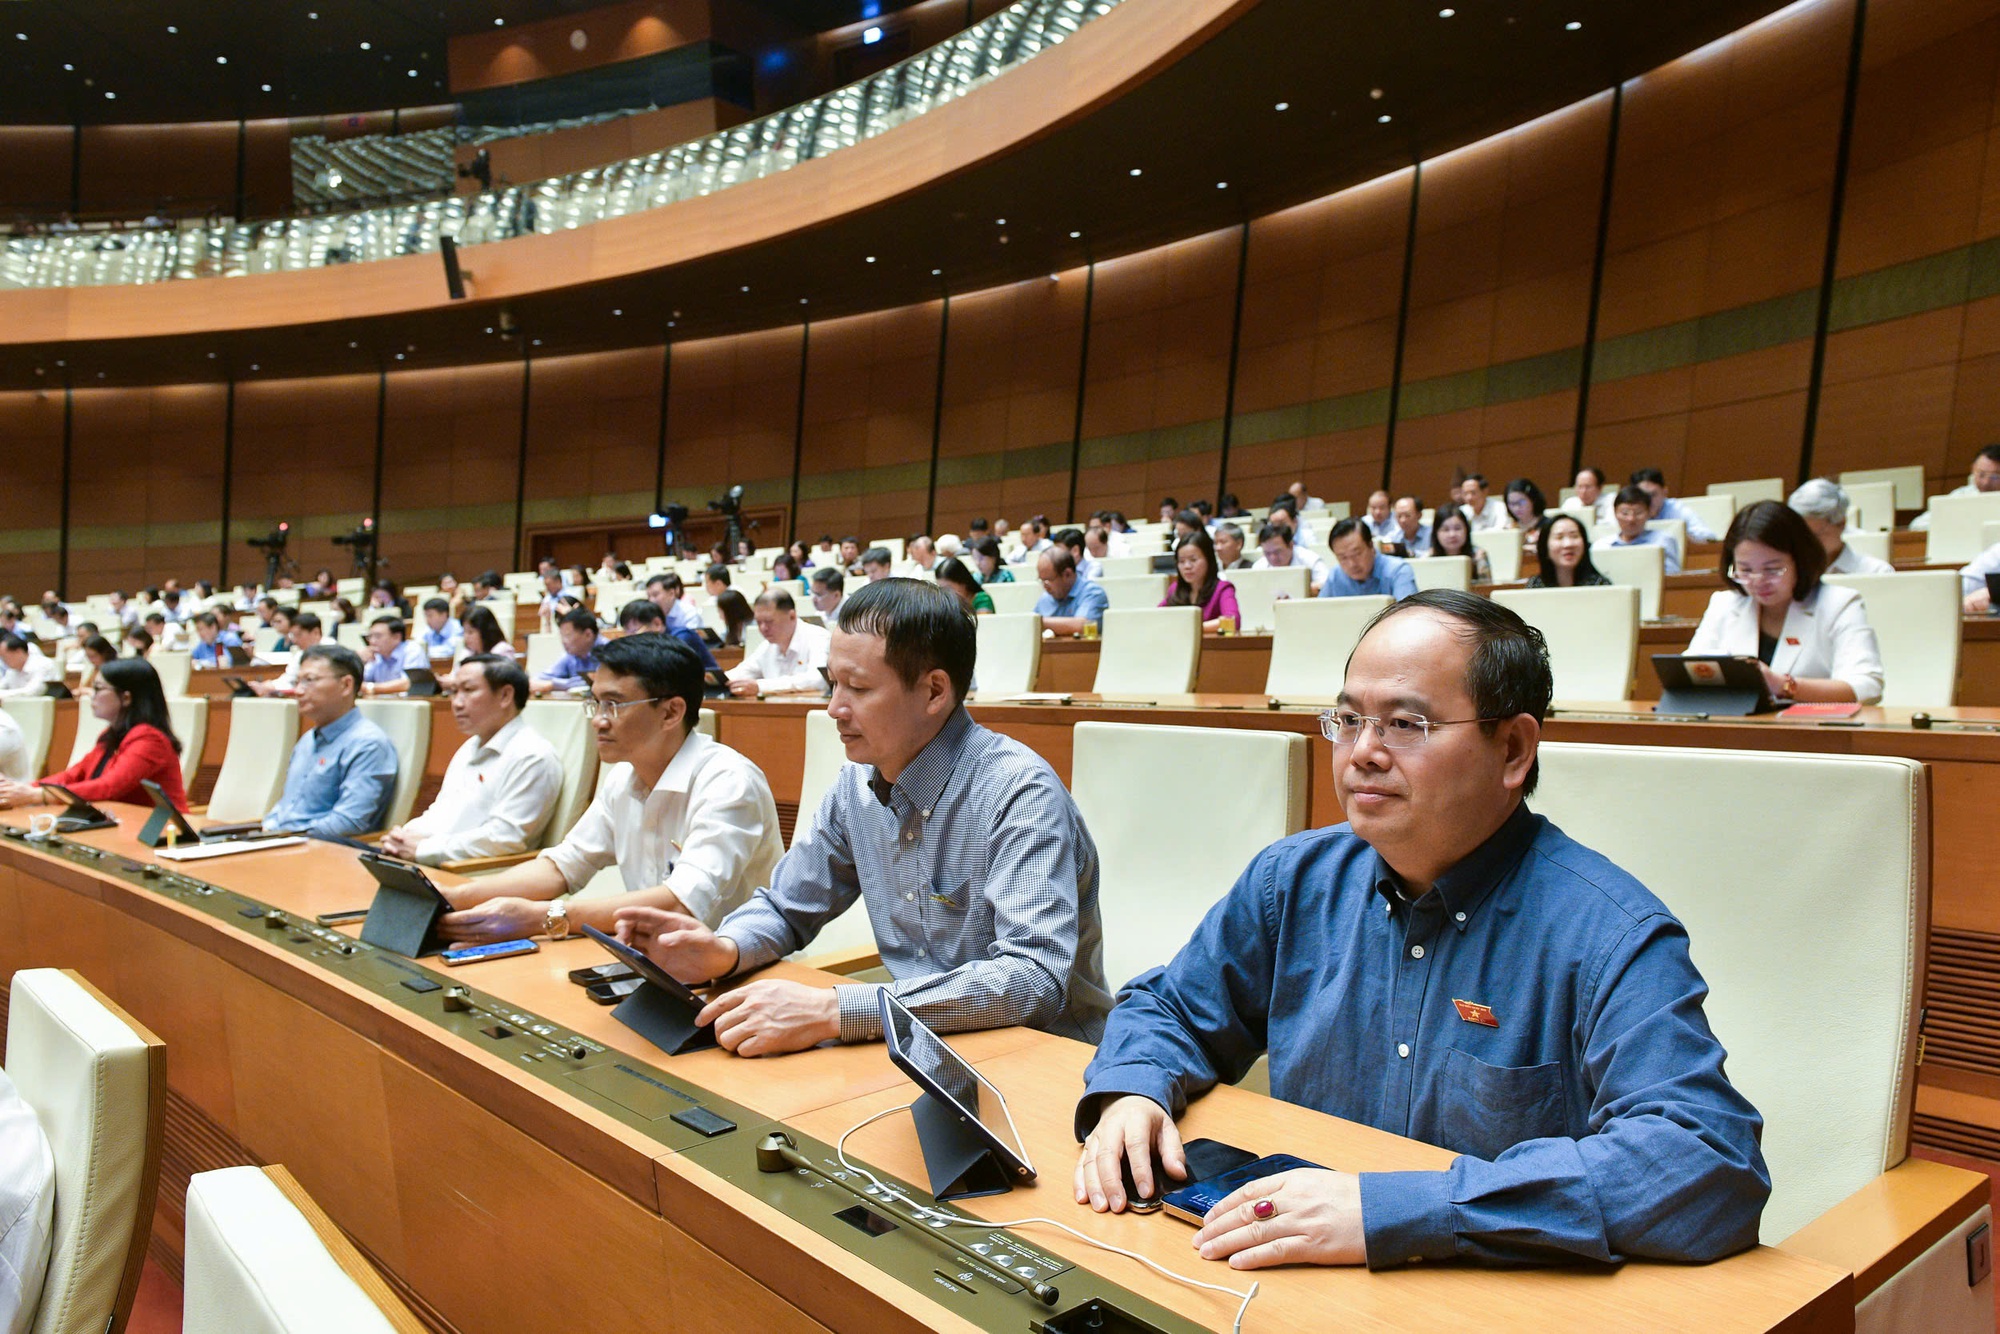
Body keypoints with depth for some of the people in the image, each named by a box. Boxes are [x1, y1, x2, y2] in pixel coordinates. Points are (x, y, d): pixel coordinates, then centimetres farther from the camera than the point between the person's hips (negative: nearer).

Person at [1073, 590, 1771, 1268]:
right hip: (1300, 1285, 3)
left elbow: (1712, 1163, -27)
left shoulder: (1610, 935, -15)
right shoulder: (1294, 881, 1)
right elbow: (1168, 1008, 12)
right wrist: (1130, 1091, -12)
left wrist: (1397, 1210, -33)